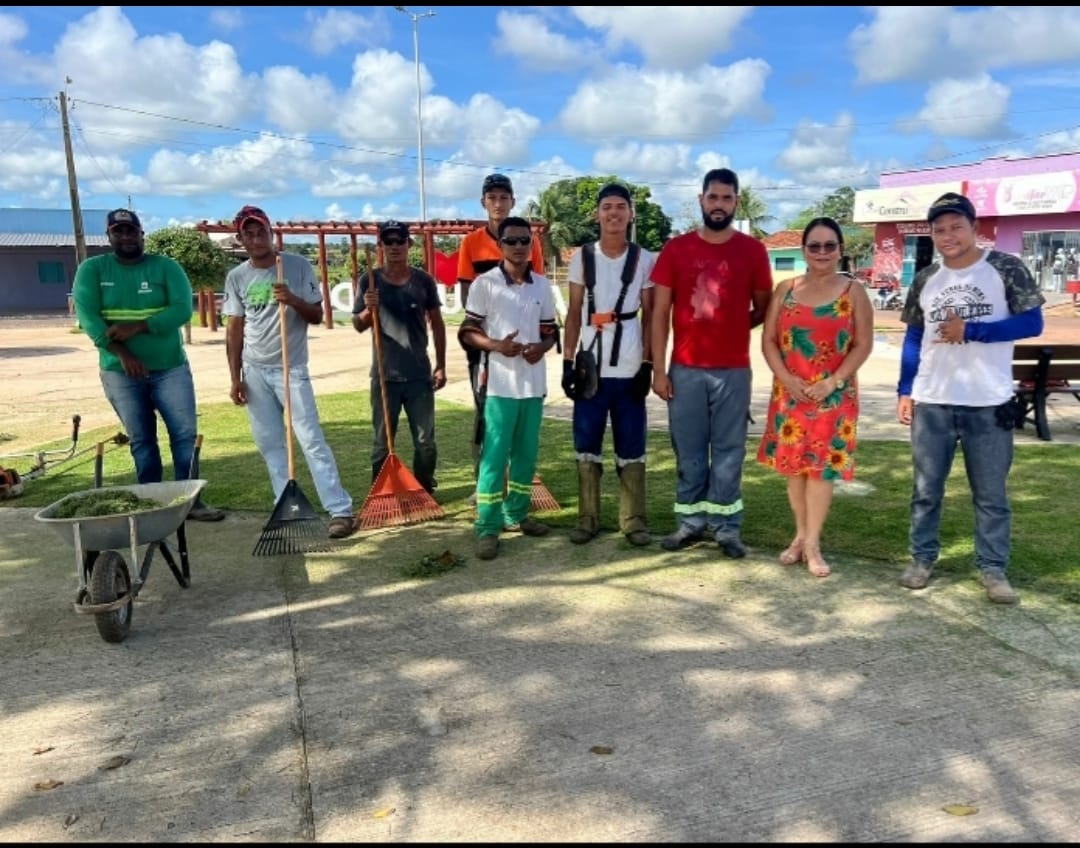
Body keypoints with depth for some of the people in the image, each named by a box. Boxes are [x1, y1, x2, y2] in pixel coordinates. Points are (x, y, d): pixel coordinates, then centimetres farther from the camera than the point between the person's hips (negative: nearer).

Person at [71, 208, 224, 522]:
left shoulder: (166, 266, 0)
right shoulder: (92, 269, 2)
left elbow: (182, 309, -13)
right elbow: (87, 316, -10)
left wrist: (136, 327, -22)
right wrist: (121, 353, -22)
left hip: (170, 368, 0)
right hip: (120, 372, 0)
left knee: (185, 434, -2)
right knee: (141, 440, 7)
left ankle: (190, 500, 7)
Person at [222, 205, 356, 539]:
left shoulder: (298, 266, -4)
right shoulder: (236, 277, 4)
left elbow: (317, 315, -3)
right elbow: (235, 329, 6)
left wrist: (293, 300, -23)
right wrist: (235, 378, 2)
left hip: (291, 368, -4)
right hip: (255, 371, 4)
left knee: (311, 439, -8)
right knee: (269, 444, 7)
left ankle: (341, 510, -8)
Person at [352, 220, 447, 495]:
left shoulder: (424, 280, 2)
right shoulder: (370, 281, -1)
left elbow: (437, 323, 8)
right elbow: (359, 326, 2)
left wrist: (441, 365, 5)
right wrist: (369, 310, -20)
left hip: (420, 374, 1)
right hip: (385, 375, -1)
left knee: (426, 442, 9)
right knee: (382, 443, 7)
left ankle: (425, 493, 24)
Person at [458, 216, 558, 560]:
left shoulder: (542, 285, 8)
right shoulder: (485, 283, -4)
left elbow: (550, 330, 14)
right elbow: (467, 332, -3)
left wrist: (541, 347, -8)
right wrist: (497, 345, -19)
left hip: (534, 383, 5)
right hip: (499, 383, -5)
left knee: (526, 453, 12)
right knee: (494, 456, -5)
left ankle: (517, 514, 27)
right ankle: (487, 528, 0)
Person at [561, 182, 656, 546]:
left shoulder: (645, 260, 4)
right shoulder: (581, 257, 6)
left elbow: (649, 316, 4)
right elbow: (574, 313, 7)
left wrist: (647, 364, -4)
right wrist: (567, 362, 0)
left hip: (629, 368, -1)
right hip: (590, 366, 1)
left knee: (631, 445, 3)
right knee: (587, 444, 4)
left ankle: (633, 519, 12)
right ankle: (587, 517, 14)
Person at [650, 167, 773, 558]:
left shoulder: (753, 251, 2)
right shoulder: (675, 249, 1)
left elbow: (763, 309, 12)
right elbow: (659, 313, 0)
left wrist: (730, 329, 1)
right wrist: (658, 369, -4)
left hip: (733, 370, 0)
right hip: (685, 369, 0)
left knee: (728, 452, 6)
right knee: (688, 452, 8)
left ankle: (727, 528, 16)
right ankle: (690, 522, 21)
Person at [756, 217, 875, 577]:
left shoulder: (853, 292, -1)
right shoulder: (786, 289, 5)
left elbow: (864, 344, -4)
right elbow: (768, 340, 3)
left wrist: (833, 381, -13)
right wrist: (786, 379, -11)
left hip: (834, 395, -2)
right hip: (789, 392, 2)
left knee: (823, 466, -1)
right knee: (794, 464, 7)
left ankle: (812, 542, 8)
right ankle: (801, 535, 22)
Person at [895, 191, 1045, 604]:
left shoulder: (1006, 269, -2)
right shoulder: (925, 280, 8)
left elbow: (1031, 323, -7)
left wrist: (969, 331, -15)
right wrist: (905, 390, 7)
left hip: (989, 403, -3)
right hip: (931, 402, 3)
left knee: (991, 493, 6)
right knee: (926, 489, 10)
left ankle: (993, 569, 16)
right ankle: (922, 559, 22)